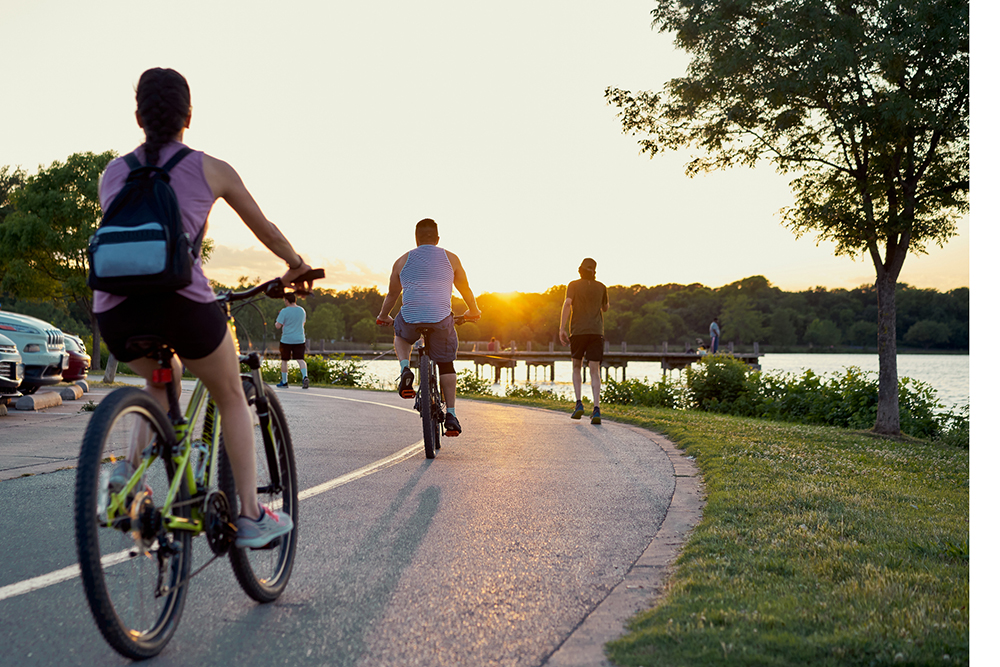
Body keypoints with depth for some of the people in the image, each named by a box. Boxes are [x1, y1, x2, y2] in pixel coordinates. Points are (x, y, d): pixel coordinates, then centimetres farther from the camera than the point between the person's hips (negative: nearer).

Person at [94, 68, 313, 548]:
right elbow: (263, 227, 21)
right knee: (231, 397, 18)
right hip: (180, 302, -4)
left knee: (164, 381, 34)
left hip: (115, 310, 4)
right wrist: (296, 266, 39)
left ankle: (131, 468, 15)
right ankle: (251, 515, 17)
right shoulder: (210, 169, 9)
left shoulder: (111, 174, 18)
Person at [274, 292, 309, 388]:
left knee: (284, 360, 12)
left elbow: (278, 326, -12)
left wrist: (276, 322, 8)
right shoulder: (302, 310, 6)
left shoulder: (284, 311, -11)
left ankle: (284, 382, 20)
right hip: (300, 340, 4)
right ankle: (305, 376, -26)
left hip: (287, 340, -3)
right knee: (300, 360, -2)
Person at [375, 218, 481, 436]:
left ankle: (405, 369, 8)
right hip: (441, 320, 0)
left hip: (410, 319, 1)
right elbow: (465, 289, 22)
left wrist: (383, 316, 40)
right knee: (446, 364, 15)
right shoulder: (450, 258, 11)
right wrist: (473, 311, 40)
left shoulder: (403, 261, 13)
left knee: (400, 335, 34)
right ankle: (450, 414, 7)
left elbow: (392, 294, 23)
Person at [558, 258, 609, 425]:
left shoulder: (574, 285, 2)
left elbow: (567, 304, -12)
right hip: (596, 332, 1)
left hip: (578, 331, -1)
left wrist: (561, 329, -15)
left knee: (577, 367, 17)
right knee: (595, 371, -2)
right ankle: (596, 409, -16)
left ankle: (579, 404, 2)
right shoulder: (601, 287, 9)